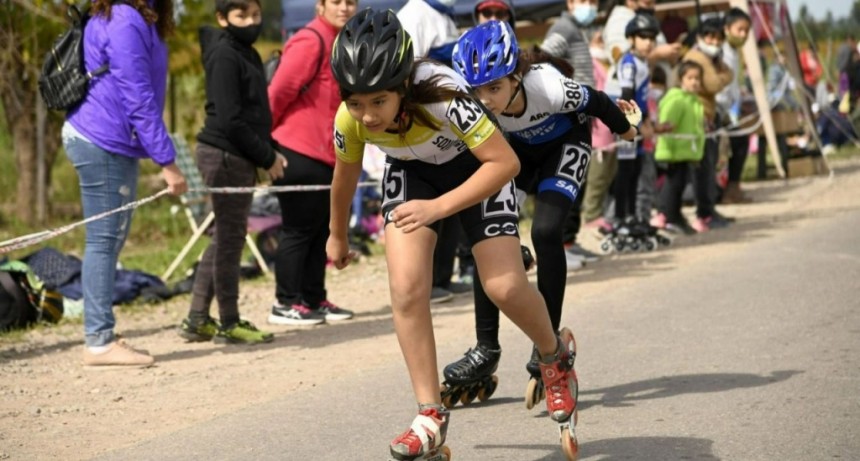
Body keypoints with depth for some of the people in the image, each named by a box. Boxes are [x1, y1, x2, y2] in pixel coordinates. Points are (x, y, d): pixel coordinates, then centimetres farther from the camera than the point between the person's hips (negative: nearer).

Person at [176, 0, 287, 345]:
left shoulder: (246, 54, 16)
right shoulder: (224, 55, -13)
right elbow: (229, 119, -18)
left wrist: (269, 152, 6)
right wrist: (267, 158, -12)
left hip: (237, 157, 9)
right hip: (226, 155, -9)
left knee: (224, 238, 13)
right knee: (230, 238, -2)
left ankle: (197, 320, 19)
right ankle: (229, 324, 6)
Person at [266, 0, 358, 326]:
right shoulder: (311, 42, -14)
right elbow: (279, 91, -16)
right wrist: (266, 138, -8)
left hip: (325, 154, 9)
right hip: (299, 152, -9)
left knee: (320, 229, 13)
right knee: (299, 229, -3)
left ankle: (314, 299, 21)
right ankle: (286, 304, 4)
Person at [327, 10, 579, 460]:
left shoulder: (443, 95, -41)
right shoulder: (350, 120, -27)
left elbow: (505, 162, -34)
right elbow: (345, 176, -3)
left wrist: (438, 207, -42)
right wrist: (338, 237, 13)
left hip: (476, 165, -3)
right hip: (411, 172, 3)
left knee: (504, 287, -10)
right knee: (406, 288, -16)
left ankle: (556, 355, 23)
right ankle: (431, 416, -4)